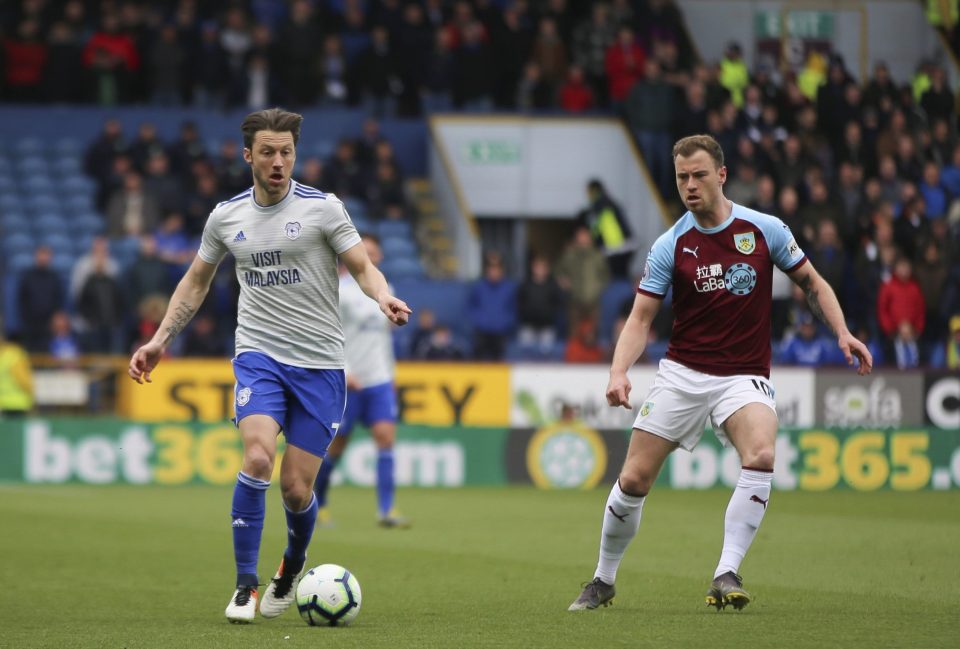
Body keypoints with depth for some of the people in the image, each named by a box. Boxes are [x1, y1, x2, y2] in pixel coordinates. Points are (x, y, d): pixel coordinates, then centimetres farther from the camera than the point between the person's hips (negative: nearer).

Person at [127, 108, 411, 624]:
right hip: (259, 354, 1)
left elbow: (362, 267, -4)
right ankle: (244, 585, -13)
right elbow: (196, 281, 19)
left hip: (319, 363, -1)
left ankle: (292, 570, 31)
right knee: (258, 456, -25)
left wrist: (383, 297, -26)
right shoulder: (226, 217, 7)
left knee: (296, 490, -2)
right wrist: (160, 340, 11)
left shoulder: (322, 208, -2)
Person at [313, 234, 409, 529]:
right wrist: (343, 371, -21)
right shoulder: (339, 292, -8)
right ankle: (317, 502, 25)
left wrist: (390, 373, 20)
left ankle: (386, 510, -15)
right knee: (337, 444, 3)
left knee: (386, 435, -12)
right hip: (347, 382, -5)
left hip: (380, 381, 5)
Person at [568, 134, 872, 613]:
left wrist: (842, 333, -4)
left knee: (760, 456, -31)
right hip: (682, 373, 1)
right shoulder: (670, 246, -2)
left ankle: (726, 575, -28)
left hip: (744, 376, -1)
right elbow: (640, 318, -2)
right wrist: (618, 372, -19)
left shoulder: (766, 230, -2)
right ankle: (603, 581, 20)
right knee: (633, 481, -3)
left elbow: (812, 285, 10)